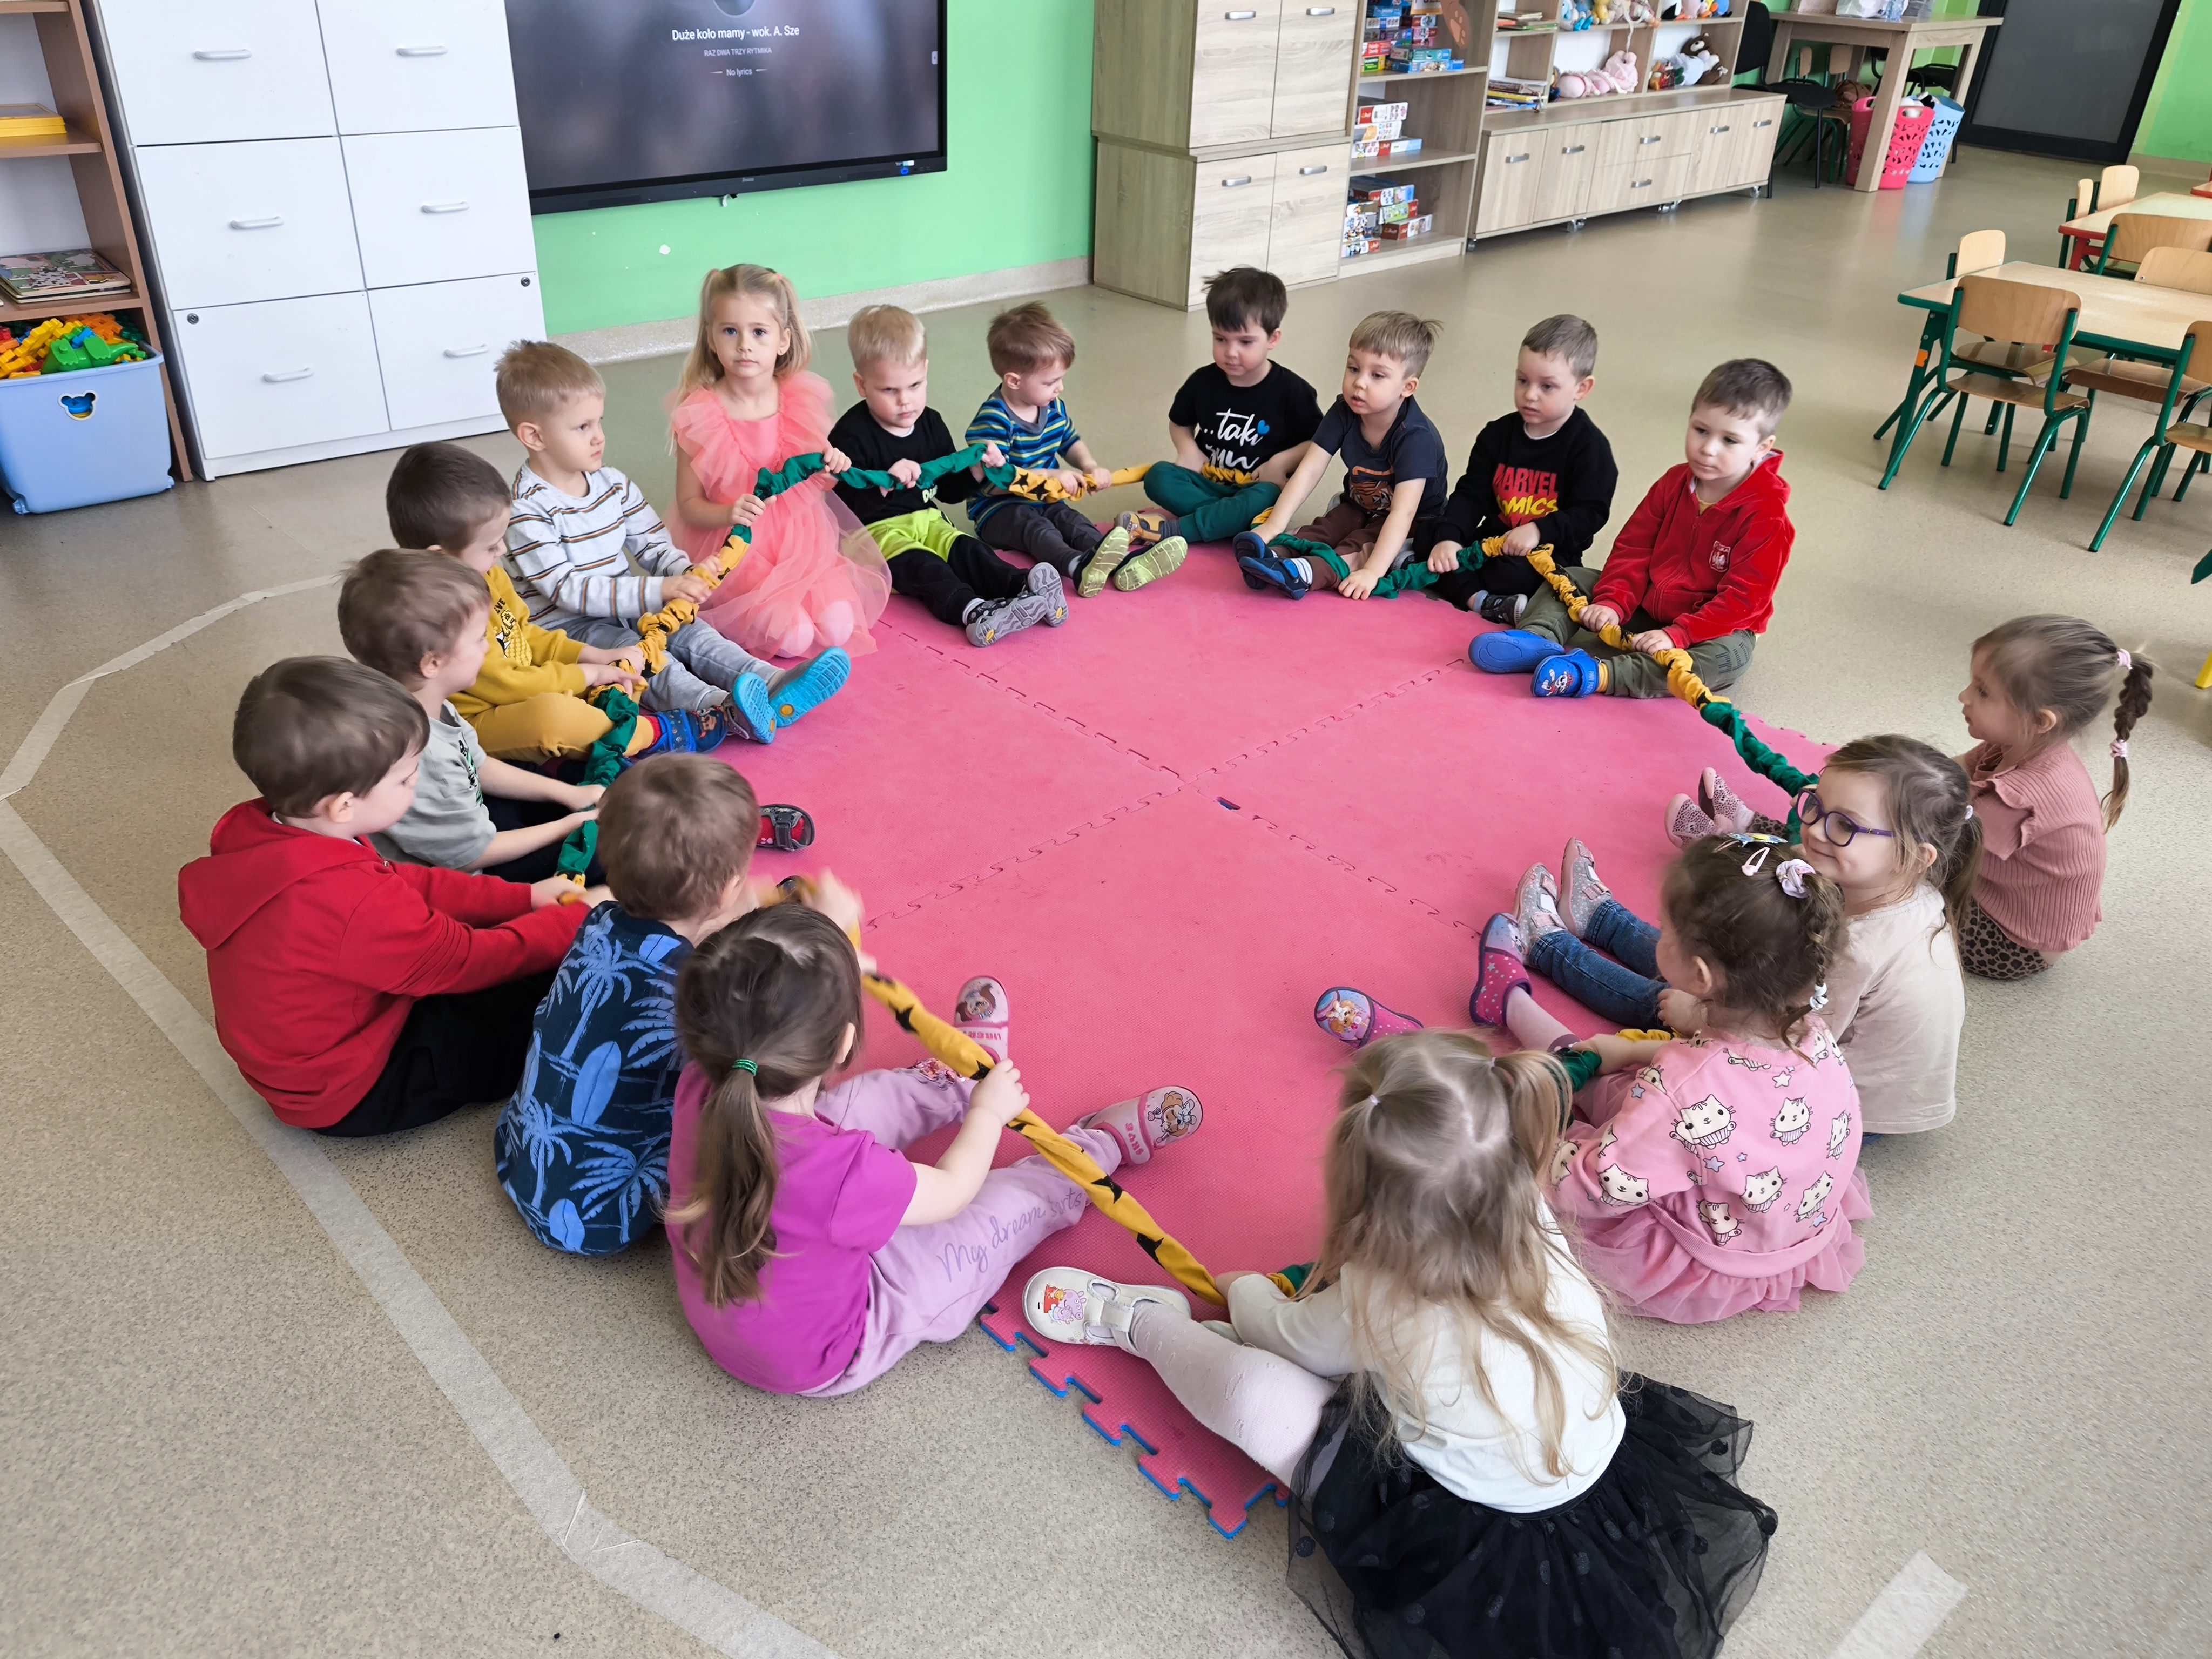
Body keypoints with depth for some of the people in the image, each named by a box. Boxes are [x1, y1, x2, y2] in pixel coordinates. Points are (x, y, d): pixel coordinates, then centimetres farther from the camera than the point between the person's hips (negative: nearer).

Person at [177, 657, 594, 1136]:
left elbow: (408, 883, 1)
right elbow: (470, 962, -23)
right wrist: (577, 920, -9)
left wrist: (526, 898, 0)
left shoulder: (255, 837, -11)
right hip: (351, 1094, -9)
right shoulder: (355, 904, -39)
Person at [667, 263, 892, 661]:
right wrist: (728, 514, -25)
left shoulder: (804, 401, -1)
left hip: (803, 539, 3)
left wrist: (832, 468, -9)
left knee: (838, 626, -18)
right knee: (792, 636, -22)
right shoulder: (700, 416, -11)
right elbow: (689, 503, -5)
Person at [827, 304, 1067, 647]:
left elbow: (949, 490, 17)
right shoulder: (850, 435, -11)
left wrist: (977, 470, -2)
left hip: (925, 519, 6)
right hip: (876, 530, -6)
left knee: (967, 550, -21)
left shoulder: (931, 425, 9)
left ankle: (1021, 585, -44)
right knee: (919, 565, -32)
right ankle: (971, 610, -56)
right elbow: (843, 505, -21)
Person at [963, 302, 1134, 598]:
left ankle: (1121, 563, -49)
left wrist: (1090, 467, 2)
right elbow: (991, 481, -29)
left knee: (1072, 521, -21)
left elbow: (1070, 441, 25)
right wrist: (1051, 476, -29)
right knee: (1034, 527, -33)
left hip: (1044, 502, 7)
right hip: (998, 509, -7)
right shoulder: (992, 420, -21)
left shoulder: (1054, 407, 5)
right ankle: (1077, 567, -64)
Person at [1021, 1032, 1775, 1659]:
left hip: (1481, 1541, -6)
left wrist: (1245, 1288, 15)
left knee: (1254, 1389, -13)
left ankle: (1137, 1322, 16)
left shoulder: (1379, 1310, -31)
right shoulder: (1534, 1226, -19)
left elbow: (1282, 1332, -5)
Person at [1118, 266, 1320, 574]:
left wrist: (1282, 461, -16)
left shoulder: (1291, 391, -8)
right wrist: (1188, 448, -3)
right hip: (1209, 483, 3)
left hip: (1258, 487, -3)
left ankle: (1171, 530, -34)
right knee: (1159, 477, -21)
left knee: (1263, 500, -38)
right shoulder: (1203, 382, 0)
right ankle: (1229, 519, -29)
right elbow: (1179, 422, 18)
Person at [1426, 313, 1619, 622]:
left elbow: (1591, 512, -12)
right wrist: (1448, 537, -15)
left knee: (1513, 573, -37)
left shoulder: (1589, 445, -8)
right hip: (1494, 539, 5)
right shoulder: (1498, 434, 5)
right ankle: (1481, 601, -28)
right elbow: (1471, 494, 2)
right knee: (1436, 548, -17)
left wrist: (1539, 531, -25)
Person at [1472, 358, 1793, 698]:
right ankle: (1539, 640, -29)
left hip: (1711, 628, -6)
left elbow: (1743, 596, -24)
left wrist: (1678, 635, -33)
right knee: (1570, 579, 1)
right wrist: (1612, 603, -16)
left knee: (1730, 657, -40)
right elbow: (1633, 548, 0)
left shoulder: (1767, 515, -18)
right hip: (1644, 606, 6)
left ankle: (1599, 674, -51)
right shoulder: (1674, 483, -1)